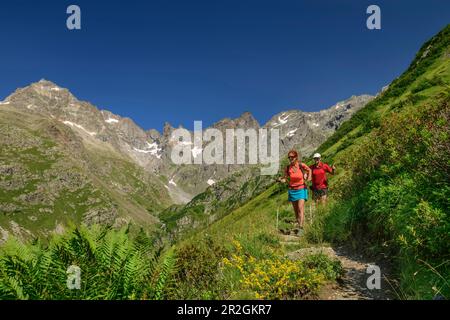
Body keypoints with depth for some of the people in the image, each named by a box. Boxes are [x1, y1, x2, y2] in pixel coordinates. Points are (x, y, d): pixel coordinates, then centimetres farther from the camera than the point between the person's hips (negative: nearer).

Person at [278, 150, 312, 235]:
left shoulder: (301, 165, -10)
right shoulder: (288, 168, -4)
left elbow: (309, 170, 10)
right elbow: (284, 179, 3)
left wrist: (308, 178, -3)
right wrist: (280, 180, -18)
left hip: (301, 190, -3)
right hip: (292, 190, 3)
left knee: (300, 209, -13)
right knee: (296, 210, 10)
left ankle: (301, 228, -12)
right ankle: (299, 224, 26)